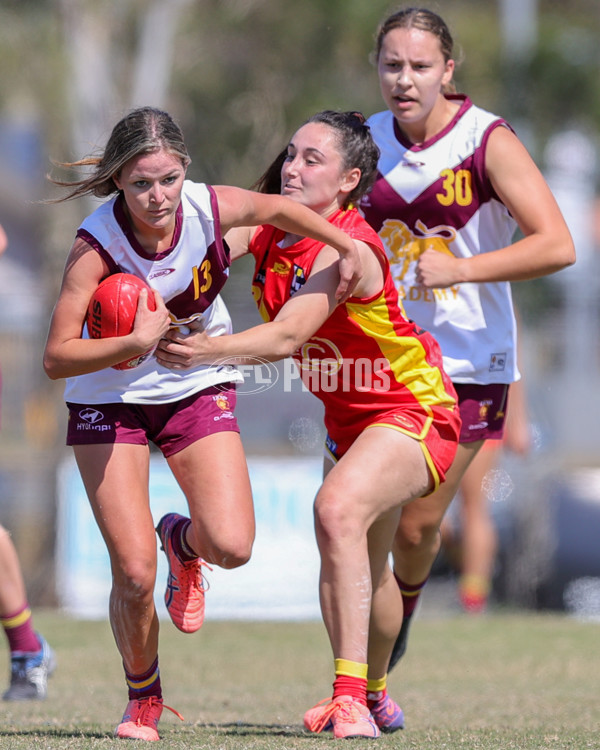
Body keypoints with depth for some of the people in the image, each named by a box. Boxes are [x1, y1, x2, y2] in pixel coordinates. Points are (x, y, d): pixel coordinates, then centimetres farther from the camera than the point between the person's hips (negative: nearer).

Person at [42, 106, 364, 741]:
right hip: (110, 397, -2)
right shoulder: (95, 245, -26)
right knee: (134, 572, -12)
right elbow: (55, 358, -26)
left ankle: (181, 538, 22)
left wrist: (346, 247, 11)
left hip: (198, 387, 2)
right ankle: (143, 700, 17)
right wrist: (135, 342, -37)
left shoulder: (213, 208, -18)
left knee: (231, 546, -17)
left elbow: (278, 208, 7)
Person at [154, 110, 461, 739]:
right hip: (348, 418, 9)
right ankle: (374, 699, 45)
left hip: (415, 411, -9)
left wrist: (210, 350, -51)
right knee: (363, 568, 22)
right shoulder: (269, 228, -4)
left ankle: (352, 698, -37)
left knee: (338, 506, -33)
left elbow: (286, 337, -39)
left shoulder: (348, 248, -28)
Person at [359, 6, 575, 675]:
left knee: (418, 524, 0)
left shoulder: (488, 142, -12)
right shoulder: (366, 141, 2)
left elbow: (557, 245, -20)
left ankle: (404, 608, 35)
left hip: (466, 362, -3)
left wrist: (459, 270, -26)